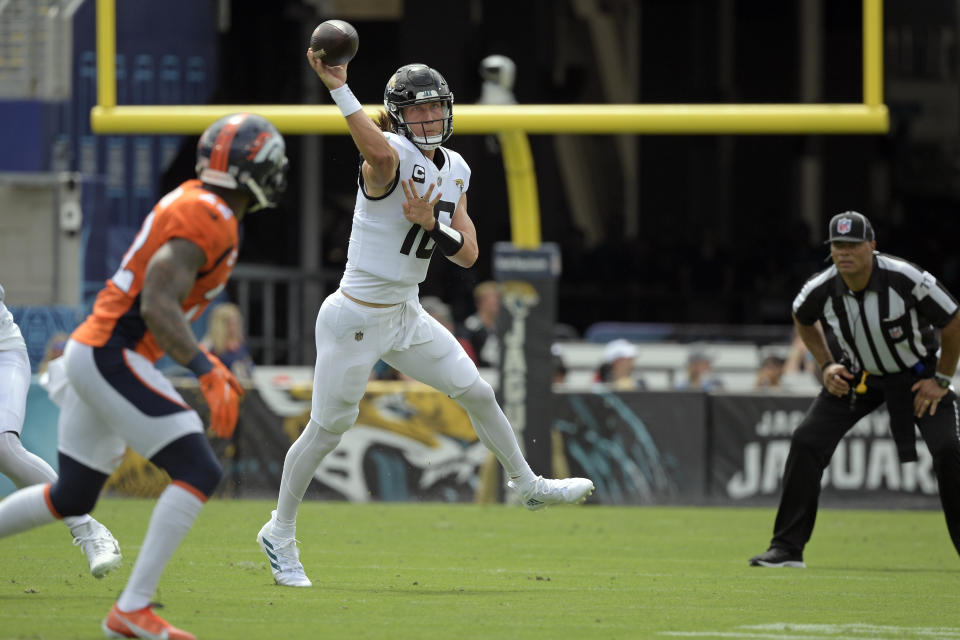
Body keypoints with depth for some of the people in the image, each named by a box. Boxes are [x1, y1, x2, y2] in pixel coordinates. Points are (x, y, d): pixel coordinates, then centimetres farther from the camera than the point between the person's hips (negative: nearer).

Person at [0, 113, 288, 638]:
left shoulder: (192, 202, 14)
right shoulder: (207, 218, -16)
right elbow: (158, 307, -25)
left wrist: (209, 367, 24)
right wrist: (207, 371, -29)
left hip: (90, 353, 10)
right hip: (113, 359, -10)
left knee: (72, 498, 21)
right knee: (199, 473, -13)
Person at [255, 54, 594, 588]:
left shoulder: (454, 169, 5)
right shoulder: (393, 157, -19)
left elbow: (468, 254, 1)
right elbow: (378, 151, -47)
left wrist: (431, 224, -17)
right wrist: (338, 88, -59)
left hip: (407, 316, 7)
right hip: (356, 319, -7)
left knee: (478, 393, 13)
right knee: (328, 428, 2)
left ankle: (528, 485, 34)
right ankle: (280, 533, 18)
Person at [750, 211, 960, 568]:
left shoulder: (906, 279, -29)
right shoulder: (821, 290, -18)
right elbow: (802, 320, 9)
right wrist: (826, 366, -1)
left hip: (917, 374, -3)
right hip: (856, 375, 3)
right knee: (806, 441, -12)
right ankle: (786, 548, -5)